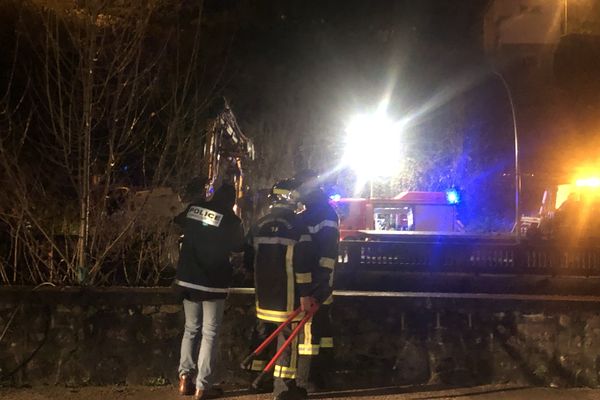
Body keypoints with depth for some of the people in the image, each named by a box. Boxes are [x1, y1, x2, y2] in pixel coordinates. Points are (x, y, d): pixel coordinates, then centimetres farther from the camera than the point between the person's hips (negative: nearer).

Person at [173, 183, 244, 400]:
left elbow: (178, 220, 22)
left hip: (188, 278, 5)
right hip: (213, 283, -4)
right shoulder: (229, 219, -12)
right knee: (209, 333, 0)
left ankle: (185, 377, 8)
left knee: (191, 329, 15)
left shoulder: (193, 208, 1)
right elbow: (239, 246, 2)